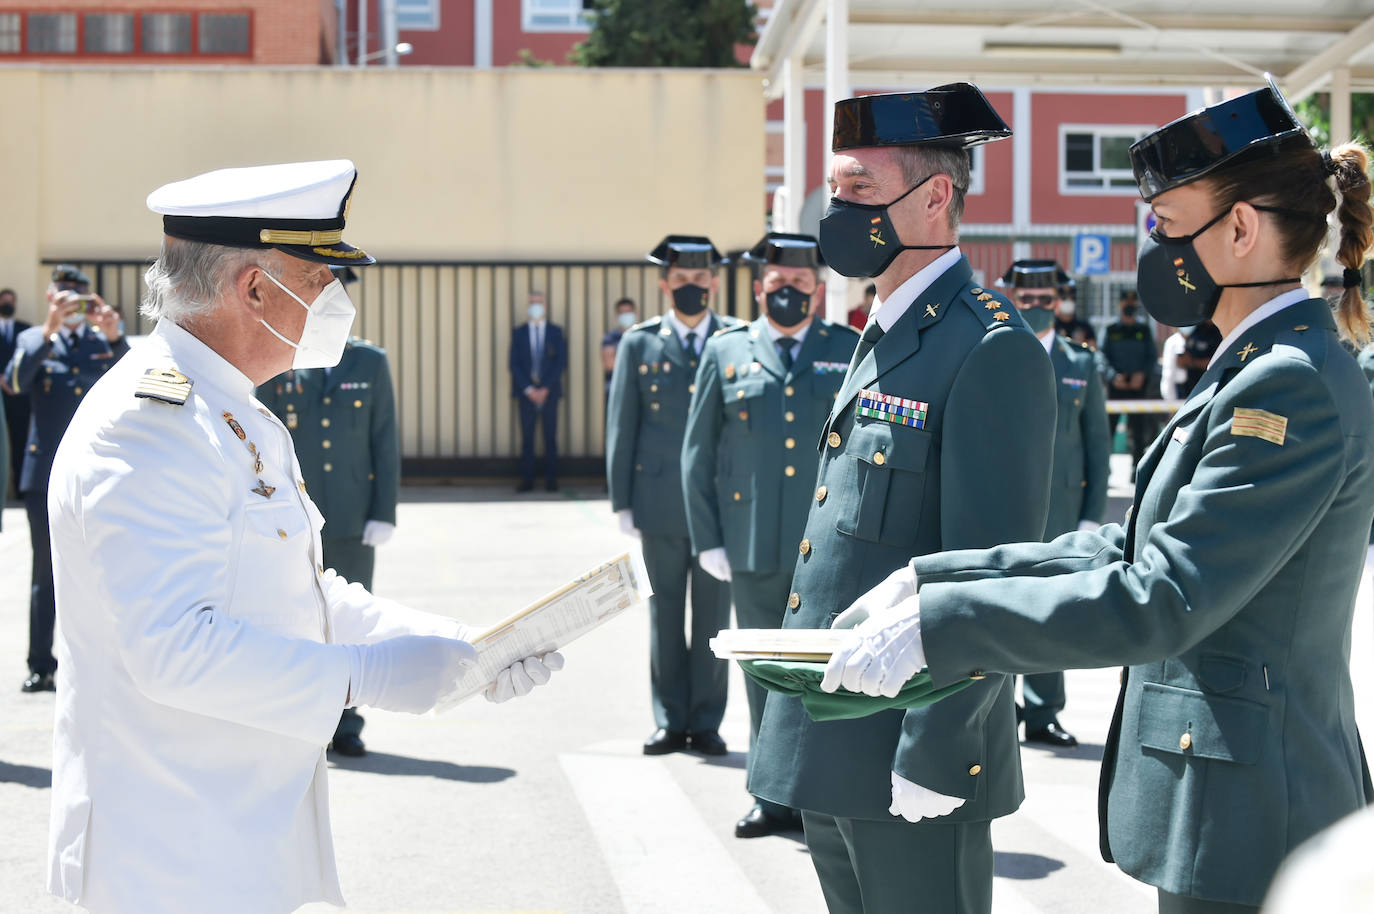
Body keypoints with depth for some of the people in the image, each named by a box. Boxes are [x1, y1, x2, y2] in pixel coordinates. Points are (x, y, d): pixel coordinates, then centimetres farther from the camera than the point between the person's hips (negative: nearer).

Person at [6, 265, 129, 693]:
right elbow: (15, 381, -11)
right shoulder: (34, 340, 9)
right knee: (45, 573, 3)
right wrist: (48, 331, -20)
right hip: (47, 476, -1)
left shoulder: (105, 342, 11)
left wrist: (114, 338, -19)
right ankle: (41, 666, 9)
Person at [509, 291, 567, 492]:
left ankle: (551, 480, 2)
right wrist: (528, 389, -8)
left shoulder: (556, 332, 7)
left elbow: (561, 362, 1)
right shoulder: (518, 333, 9)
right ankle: (527, 480, 0)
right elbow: (514, 364, 3)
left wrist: (546, 388, -8)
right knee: (527, 437, -1)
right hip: (526, 391, 0)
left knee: (550, 436, 0)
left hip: (549, 391, 0)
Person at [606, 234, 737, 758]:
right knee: (664, 614, 7)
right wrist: (621, 501, 1)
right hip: (660, 501, 1)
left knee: (713, 614, 4)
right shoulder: (639, 344, 6)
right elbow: (621, 427, 6)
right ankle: (670, 721, 15)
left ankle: (706, 722, 13)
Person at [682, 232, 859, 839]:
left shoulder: (853, 352, 8)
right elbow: (697, 454, 8)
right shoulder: (726, 353, 8)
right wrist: (706, 538, 2)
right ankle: (774, 797, 17)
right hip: (754, 549, 1)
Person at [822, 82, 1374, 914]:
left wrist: (935, 623, -23)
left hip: (1248, 812, -9)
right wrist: (926, 580, 5)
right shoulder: (1256, 373, 13)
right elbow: (1128, 548, 12)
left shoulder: (1291, 386, -20)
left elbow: (1161, 601, -26)